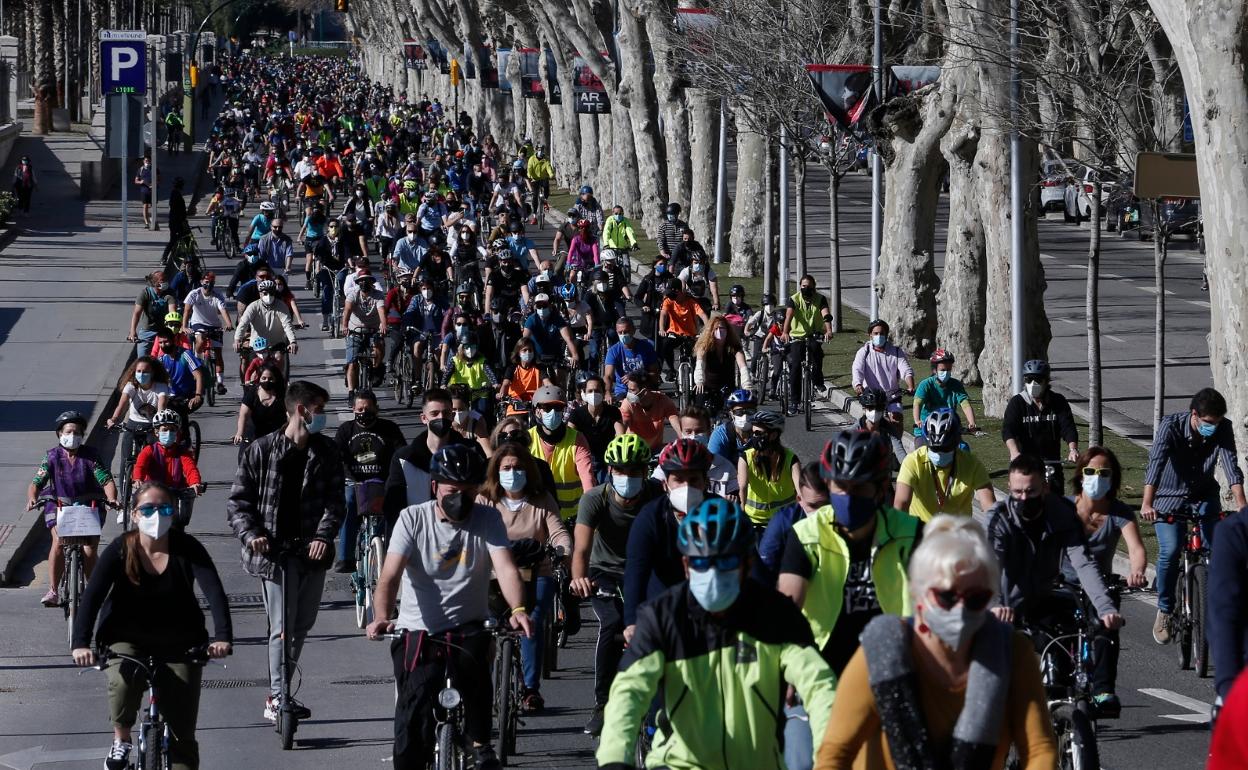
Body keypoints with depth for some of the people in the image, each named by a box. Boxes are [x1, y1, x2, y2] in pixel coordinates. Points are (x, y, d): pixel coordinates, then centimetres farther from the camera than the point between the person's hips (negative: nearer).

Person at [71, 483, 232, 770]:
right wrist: (81, 643, -36)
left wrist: (223, 636, -40)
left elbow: (214, 592, -22)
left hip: (179, 644, 1)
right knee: (124, 681, -34)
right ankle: (121, 739, -6)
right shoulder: (120, 550, -12)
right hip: (127, 641, -1)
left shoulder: (187, 549, -12)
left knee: (182, 734, -4)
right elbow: (92, 595, -20)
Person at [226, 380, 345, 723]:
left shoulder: (326, 453, 6)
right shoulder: (261, 450, -3)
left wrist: (324, 534, -15)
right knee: (282, 628, -9)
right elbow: (238, 499, 1)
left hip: (312, 551, 5)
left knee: (302, 626, 12)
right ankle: (277, 700, -3)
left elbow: (335, 500, 2)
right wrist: (250, 534, -15)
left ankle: (280, 695, 25)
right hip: (275, 551, -5)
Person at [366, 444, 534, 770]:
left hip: (468, 626, 0)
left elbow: (505, 568, -16)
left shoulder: (487, 520, -1)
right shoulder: (412, 518, -4)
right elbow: (390, 575, -14)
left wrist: (517, 609, -37)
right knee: (413, 715, -11)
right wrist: (382, 618, -34)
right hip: (418, 631, 0)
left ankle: (481, 744, -12)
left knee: (474, 669, -31)